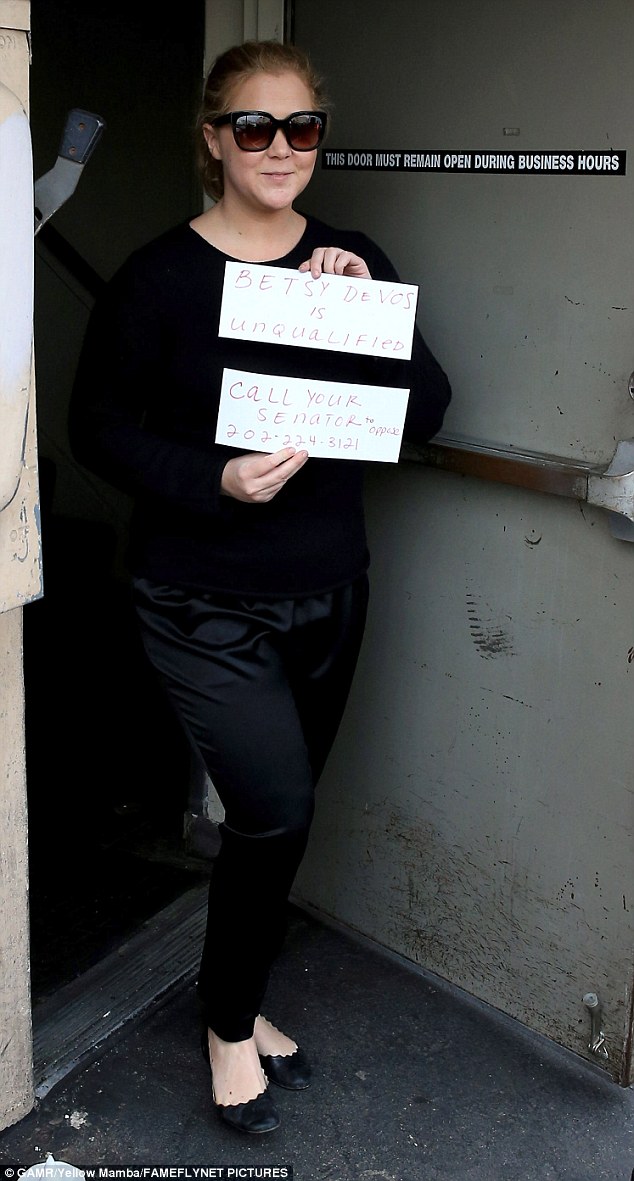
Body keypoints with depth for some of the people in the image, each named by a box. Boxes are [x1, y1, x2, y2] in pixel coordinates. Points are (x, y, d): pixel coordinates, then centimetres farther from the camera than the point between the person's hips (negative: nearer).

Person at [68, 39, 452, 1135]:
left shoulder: (351, 260, 3)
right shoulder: (161, 275, -8)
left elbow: (426, 415, -2)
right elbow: (99, 428, -6)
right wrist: (216, 480, -21)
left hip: (327, 592, 5)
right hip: (204, 602, -4)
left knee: (279, 809, 14)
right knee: (277, 805, -9)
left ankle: (240, 1001, 39)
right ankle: (229, 1023, 19)